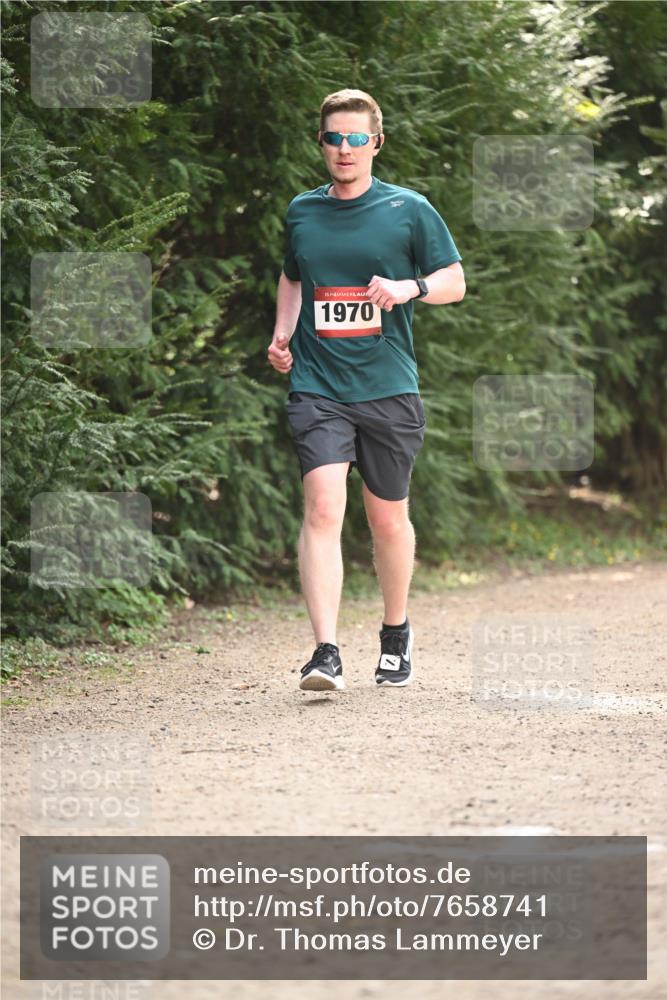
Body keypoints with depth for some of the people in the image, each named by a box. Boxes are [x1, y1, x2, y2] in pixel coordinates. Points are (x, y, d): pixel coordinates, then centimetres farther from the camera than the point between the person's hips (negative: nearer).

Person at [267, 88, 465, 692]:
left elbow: (455, 283, 6)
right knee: (323, 506, -16)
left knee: (387, 517, 10)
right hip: (317, 388, 1)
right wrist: (281, 336, 11)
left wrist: (410, 287, -14)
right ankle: (326, 653, -21)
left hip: (389, 389, -1)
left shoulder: (409, 210, 3)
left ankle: (396, 634, 33)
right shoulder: (301, 212, 11)